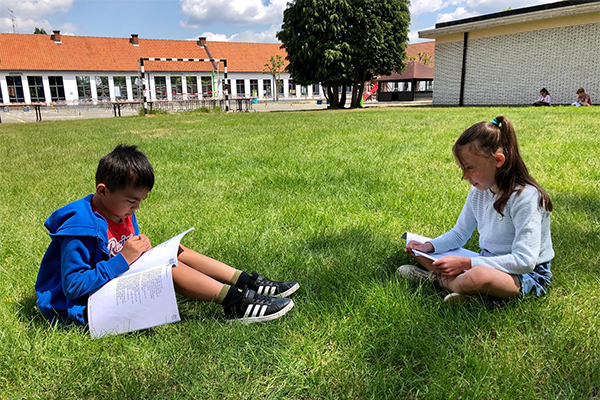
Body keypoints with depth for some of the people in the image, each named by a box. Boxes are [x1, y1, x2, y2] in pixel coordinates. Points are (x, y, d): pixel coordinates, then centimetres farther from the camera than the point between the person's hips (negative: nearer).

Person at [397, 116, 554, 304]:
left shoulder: (524, 197, -23)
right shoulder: (478, 191, 0)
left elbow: (525, 260, -28)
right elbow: (459, 234, 11)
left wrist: (465, 263, -30)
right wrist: (429, 246, -9)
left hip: (527, 275, -7)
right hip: (487, 263, 7)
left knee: (480, 276, -42)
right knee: (418, 250, 0)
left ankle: (438, 279, -13)